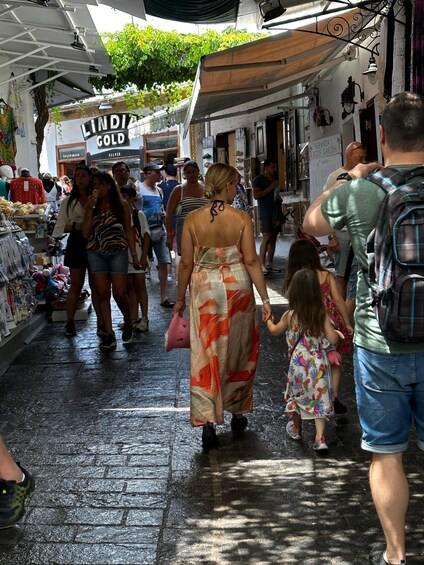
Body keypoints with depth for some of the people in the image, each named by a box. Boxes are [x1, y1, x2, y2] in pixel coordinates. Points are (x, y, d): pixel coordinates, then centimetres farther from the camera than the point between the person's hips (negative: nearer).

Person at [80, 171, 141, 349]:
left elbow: (128, 231, 6)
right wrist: (90, 208, -5)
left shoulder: (121, 205, 5)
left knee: (119, 293, -6)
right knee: (103, 293, 1)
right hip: (96, 253, 2)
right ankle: (109, 334, 6)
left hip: (118, 252, -2)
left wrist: (134, 255, 2)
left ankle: (128, 321, 24)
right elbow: (85, 233, 1)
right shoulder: (92, 207, 10)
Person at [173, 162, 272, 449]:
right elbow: (251, 260, -9)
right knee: (240, 351, 16)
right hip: (237, 288, 0)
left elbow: (186, 263, -2)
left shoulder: (192, 219, -5)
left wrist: (181, 298, 9)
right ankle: (238, 412, 29)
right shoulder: (242, 219, -8)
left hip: (204, 289, 0)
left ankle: (208, 420, -2)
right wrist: (265, 298, -4)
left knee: (206, 354, 5)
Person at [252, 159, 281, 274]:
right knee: (266, 238, -15)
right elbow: (256, 195, -14)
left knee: (273, 238, 4)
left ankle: (269, 265, 6)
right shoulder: (259, 179, -2)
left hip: (275, 213, 8)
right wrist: (271, 187, -14)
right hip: (265, 213, -8)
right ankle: (261, 265, -15)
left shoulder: (274, 180, 21)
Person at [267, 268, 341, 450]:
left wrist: (268, 321, 30)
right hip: (319, 365, 0)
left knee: (297, 394, 21)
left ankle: (296, 429, 40)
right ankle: (320, 437, -4)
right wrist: (335, 332, 13)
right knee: (319, 398, 5)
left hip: (298, 365, 0)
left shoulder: (289, 316, -9)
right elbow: (333, 339, -10)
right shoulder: (323, 315, -10)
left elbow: (275, 331, 9)